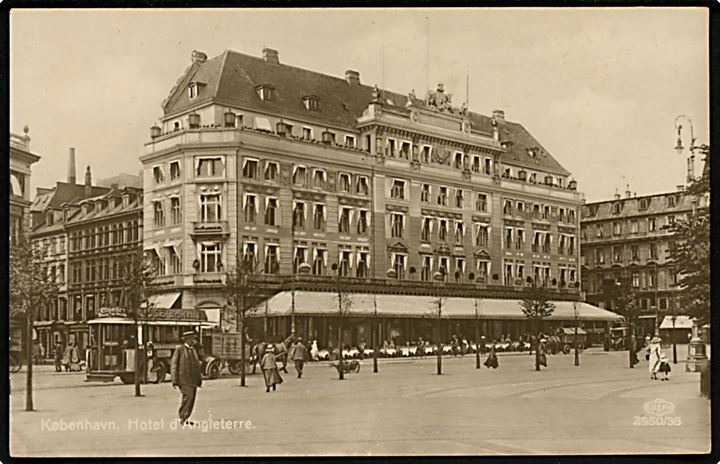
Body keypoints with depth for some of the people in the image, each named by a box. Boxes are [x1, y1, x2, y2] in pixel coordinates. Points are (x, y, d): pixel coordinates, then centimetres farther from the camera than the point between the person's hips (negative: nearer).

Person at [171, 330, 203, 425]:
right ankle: (183, 418, -8)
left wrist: (199, 379, 14)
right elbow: (174, 365, -5)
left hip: (193, 379, 7)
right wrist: (175, 381, -12)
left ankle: (184, 419, 15)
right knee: (189, 395, -18)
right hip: (184, 379, -7)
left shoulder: (193, 350, 17)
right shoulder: (179, 349, -2)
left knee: (190, 398, 6)